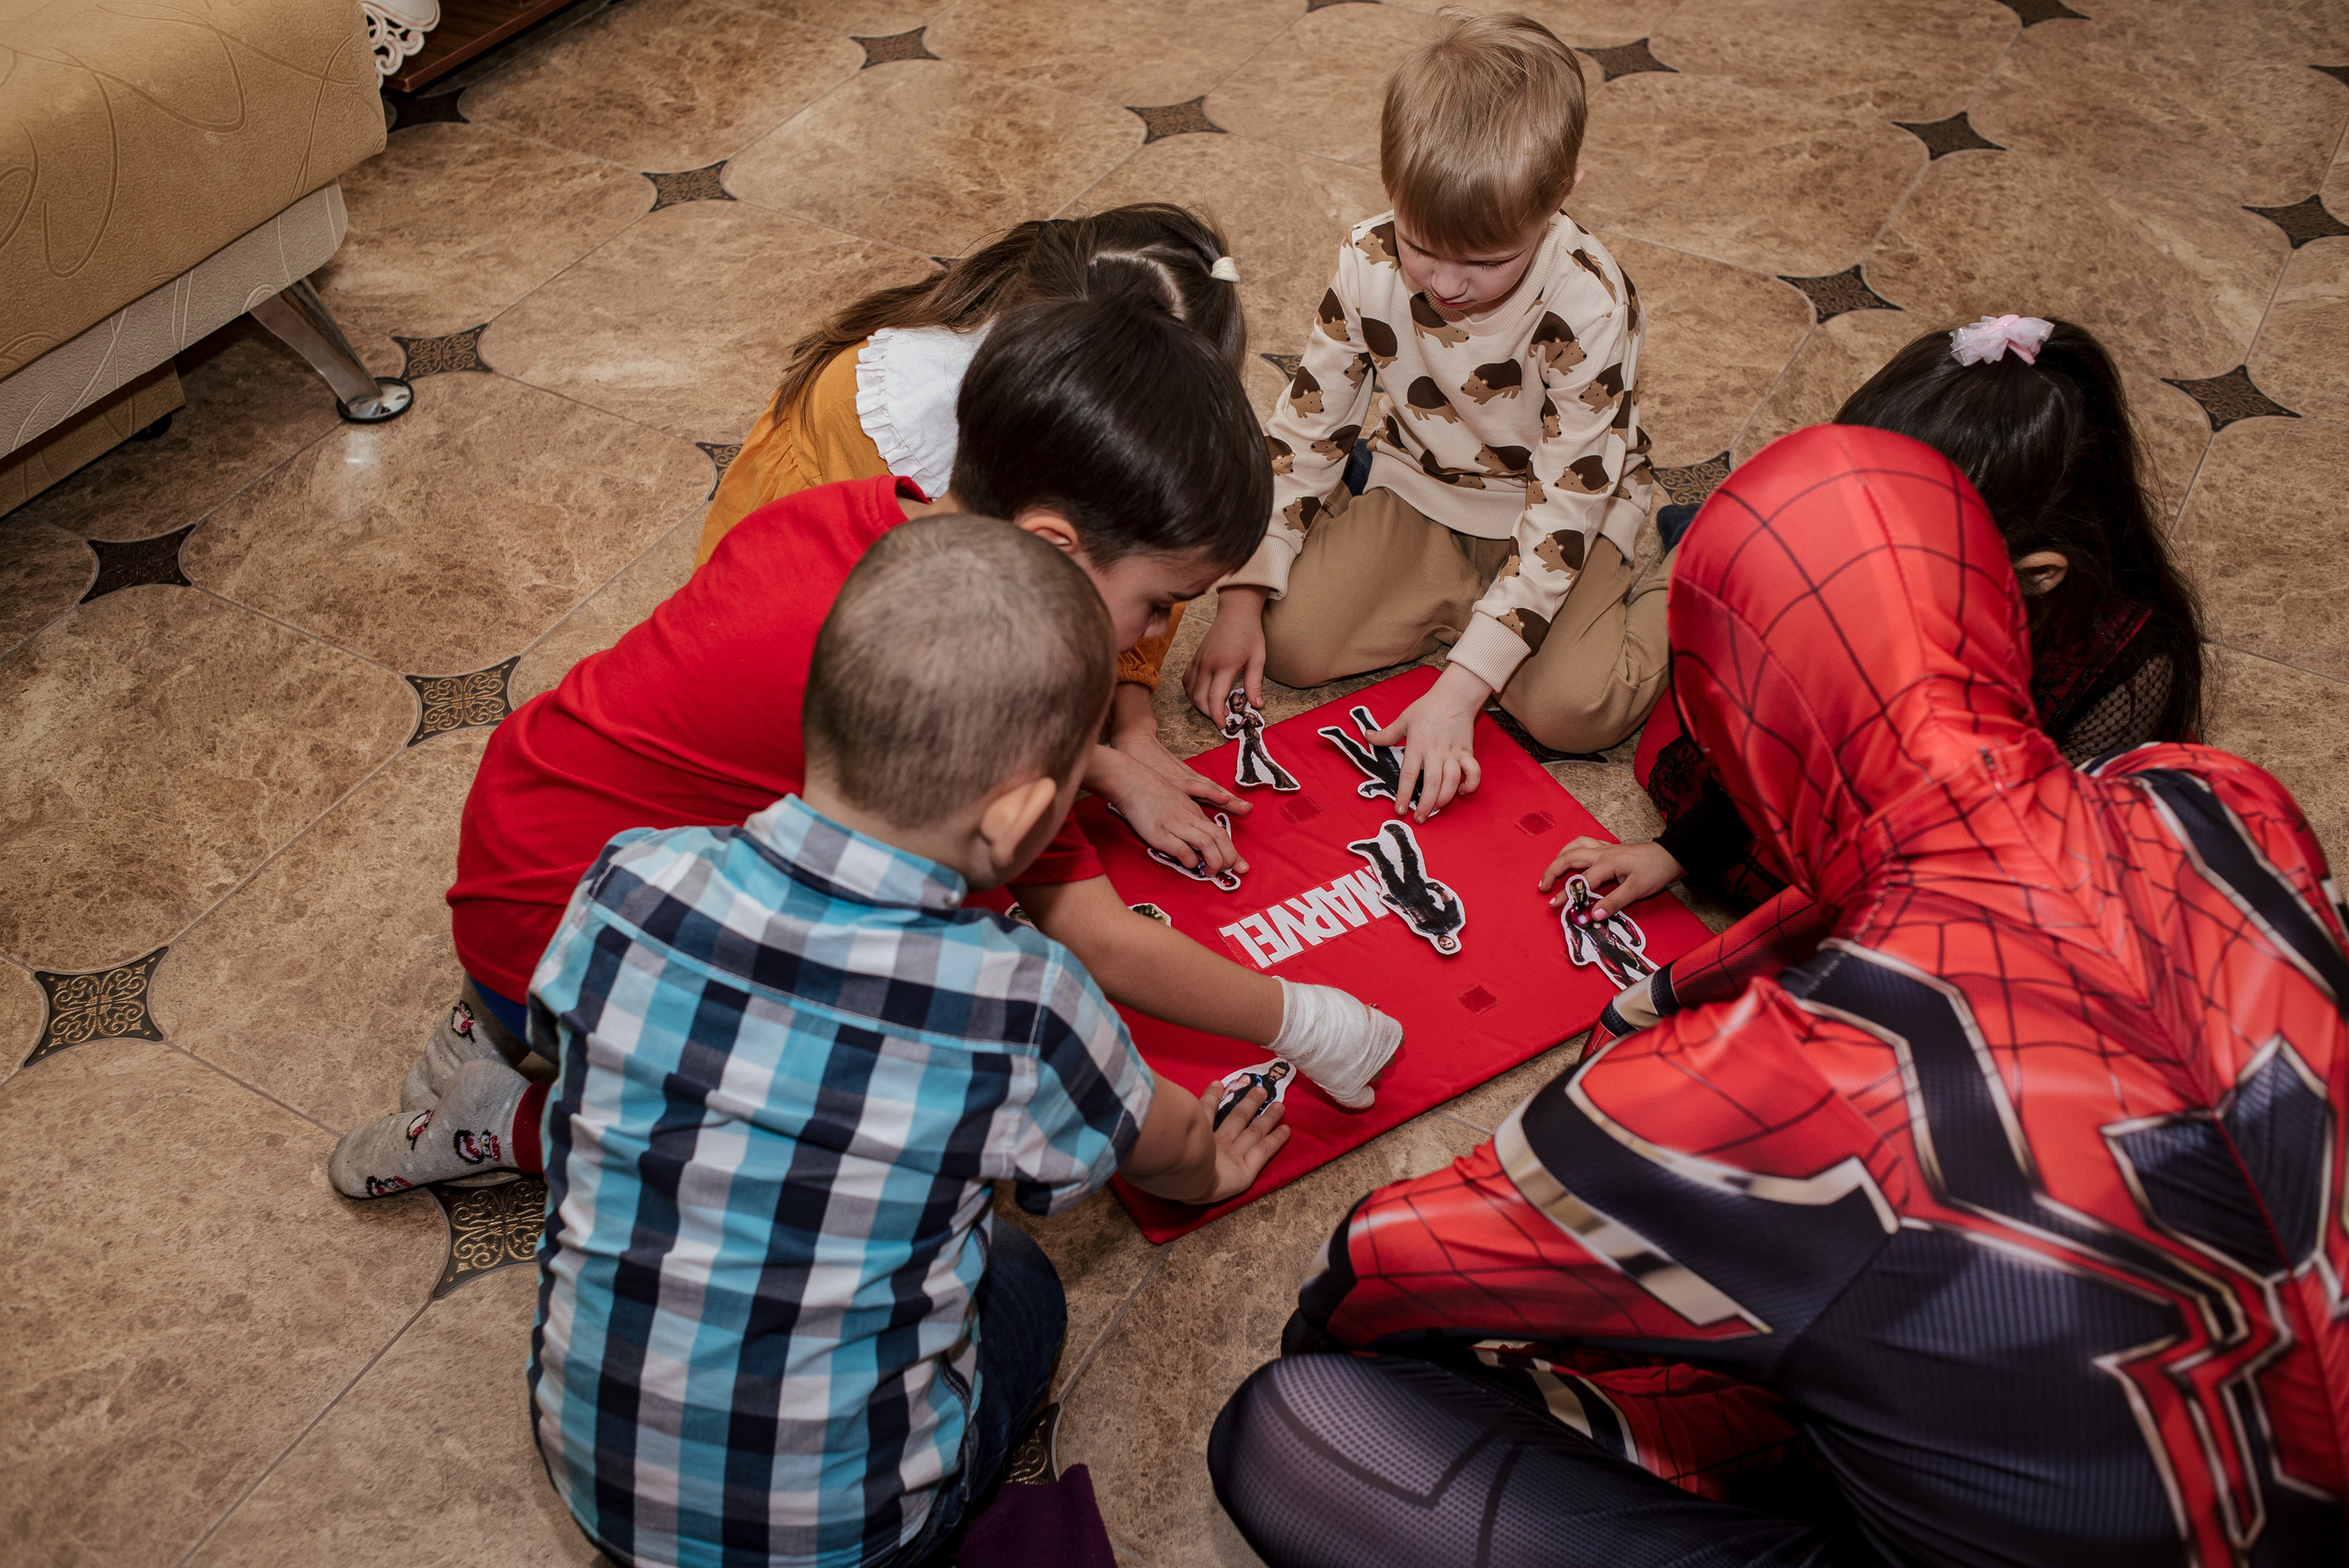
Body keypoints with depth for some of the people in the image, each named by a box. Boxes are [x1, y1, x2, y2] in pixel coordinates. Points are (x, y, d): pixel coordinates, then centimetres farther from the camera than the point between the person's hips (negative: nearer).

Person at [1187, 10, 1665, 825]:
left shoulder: (1590, 306, -31)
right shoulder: (1370, 263, -20)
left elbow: (1562, 511, -28)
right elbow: (1304, 429, -8)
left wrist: (1456, 692, -34)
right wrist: (1241, 597, -15)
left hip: (1562, 506, -4)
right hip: (1421, 488, 4)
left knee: (1569, 709, -26)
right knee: (1290, 640, -14)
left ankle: (1657, 601, 3)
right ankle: (1469, 604, 5)